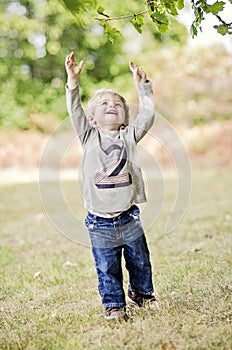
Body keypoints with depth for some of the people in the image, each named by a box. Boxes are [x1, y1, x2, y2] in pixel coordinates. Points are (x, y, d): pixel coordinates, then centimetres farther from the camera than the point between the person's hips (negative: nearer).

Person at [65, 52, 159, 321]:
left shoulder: (129, 135, 5)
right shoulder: (89, 136, 2)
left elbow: (147, 115, -3)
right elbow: (75, 112, -8)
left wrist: (142, 85, -5)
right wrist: (73, 82, -16)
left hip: (129, 218, 1)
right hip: (100, 223, -1)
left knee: (139, 260, 15)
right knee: (107, 268, 7)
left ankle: (141, 293, 38)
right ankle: (113, 303, 25)